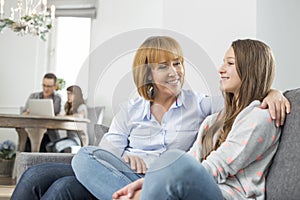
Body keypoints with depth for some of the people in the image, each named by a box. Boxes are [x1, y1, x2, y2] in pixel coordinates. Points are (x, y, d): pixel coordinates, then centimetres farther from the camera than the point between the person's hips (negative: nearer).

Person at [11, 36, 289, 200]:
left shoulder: (199, 105, 10)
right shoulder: (131, 110, 16)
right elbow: (108, 148, 6)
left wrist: (271, 91, -16)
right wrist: (125, 157, -18)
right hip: (119, 176, 5)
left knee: (74, 172, -29)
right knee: (37, 176, -15)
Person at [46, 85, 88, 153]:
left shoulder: (82, 106, -4)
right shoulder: (69, 107, 21)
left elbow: (80, 116, -27)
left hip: (78, 138, -8)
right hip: (70, 137, 8)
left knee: (56, 146, -27)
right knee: (49, 146, -12)